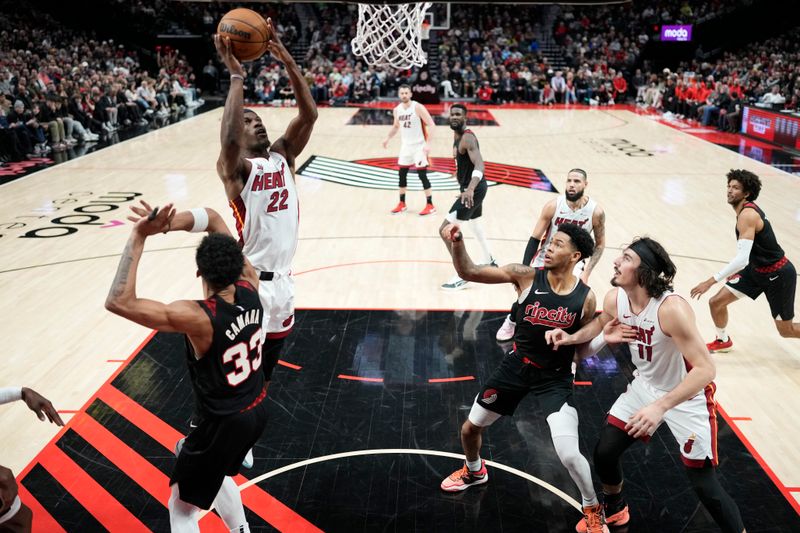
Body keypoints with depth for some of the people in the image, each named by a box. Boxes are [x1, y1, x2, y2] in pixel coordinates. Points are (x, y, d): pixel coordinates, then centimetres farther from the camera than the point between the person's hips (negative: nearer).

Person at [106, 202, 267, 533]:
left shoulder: (196, 317, -32)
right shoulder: (250, 288, -14)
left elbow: (118, 302, -33)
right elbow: (214, 219, -6)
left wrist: (138, 238, -32)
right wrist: (169, 225, -22)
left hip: (224, 423, -7)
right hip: (257, 411, 7)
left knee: (182, 506, 16)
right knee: (214, 475, 35)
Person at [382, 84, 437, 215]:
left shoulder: (418, 107, -16)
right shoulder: (397, 110, 3)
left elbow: (431, 125, -18)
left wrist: (428, 143, -26)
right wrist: (388, 139, 7)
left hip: (419, 146, -6)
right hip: (405, 146, 6)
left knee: (422, 175, -8)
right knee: (402, 174, 9)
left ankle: (430, 206, 0)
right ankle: (402, 204, 23)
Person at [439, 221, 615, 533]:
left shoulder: (586, 298, -15)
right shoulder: (526, 276, -15)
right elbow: (469, 272, -19)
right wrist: (456, 244, -38)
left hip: (555, 378, -2)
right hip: (517, 366, 3)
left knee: (569, 455, -15)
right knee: (471, 427, 14)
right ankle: (474, 471, 50)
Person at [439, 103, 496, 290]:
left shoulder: (467, 138, -22)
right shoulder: (457, 135, 9)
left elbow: (479, 165, -36)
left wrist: (470, 189, -51)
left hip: (473, 189, -11)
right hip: (473, 188, 11)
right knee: (474, 224, 31)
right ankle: (490, 262, 50)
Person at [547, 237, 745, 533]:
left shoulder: (672, 309, -34)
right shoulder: (614, 299, -14)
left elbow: (706, 369, -34)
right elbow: (601, 323, 11)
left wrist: (661, 407, -43)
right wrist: (572, 337, -7)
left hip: (688, 397, -6)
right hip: (645, 387, 6)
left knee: (703, 484, -2)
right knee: (604, 452, 9)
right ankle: (614, 509, 38)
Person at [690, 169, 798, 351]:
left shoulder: (747, 215, -28)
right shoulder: (746, 210, 1)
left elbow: (742, 258, -36)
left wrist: (710, 281, -38)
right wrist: (739, 269, 21)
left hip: (778, 274, -8)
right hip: (756, 269, 9)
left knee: (786, 330, 5)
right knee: (716, 302, 4)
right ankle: (723, 341, 29)